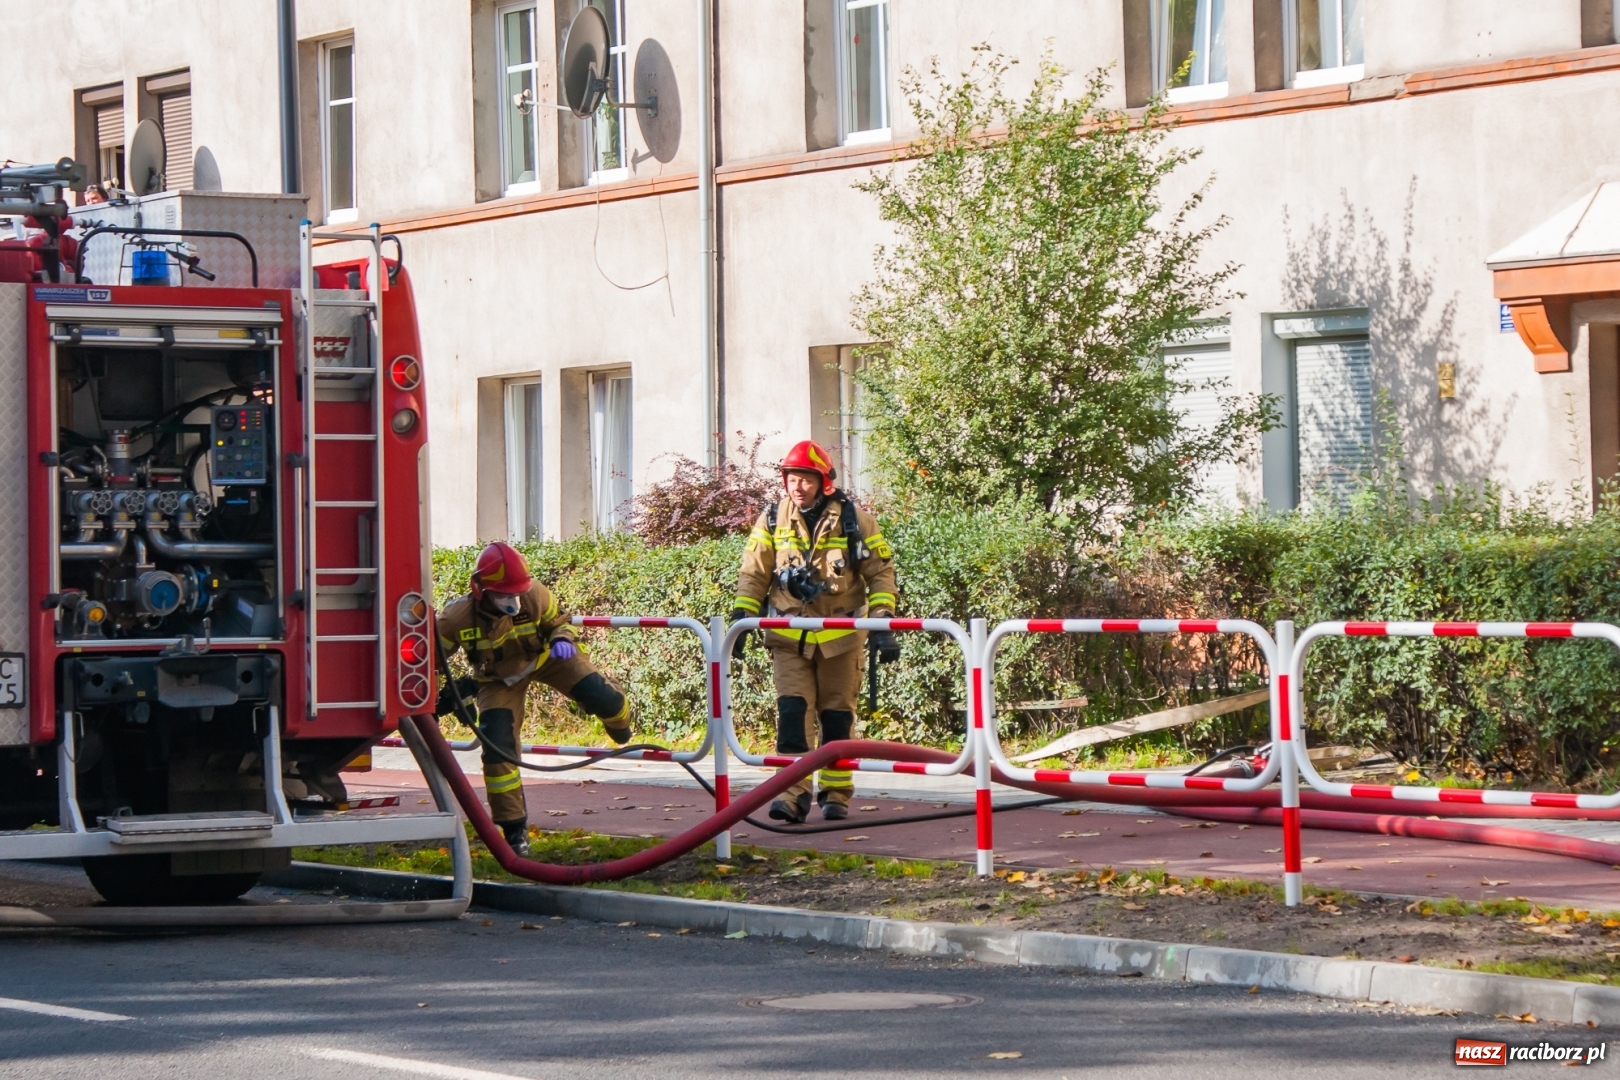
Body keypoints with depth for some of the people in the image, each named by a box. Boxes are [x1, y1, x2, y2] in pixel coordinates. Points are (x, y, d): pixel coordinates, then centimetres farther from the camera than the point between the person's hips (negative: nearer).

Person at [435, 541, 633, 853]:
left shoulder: (534, 596, -29)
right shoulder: (458, 618, -33)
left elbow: (559, 621, -8)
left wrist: (563, 640, -30)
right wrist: (443, 694, -26)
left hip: (545, 656, 1)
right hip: (500, 677, -1)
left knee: (602, 698, -11)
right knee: (497, 748, -14)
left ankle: (618, 722, 32)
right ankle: (514, 828, 3)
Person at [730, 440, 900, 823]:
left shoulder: (854, 520, -5)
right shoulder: (773, 519, 1)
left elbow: (881, 573, 0)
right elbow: (753, 574, 6)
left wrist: (883, 625, -8)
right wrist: (740, 619, -4)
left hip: (840, 634, -1)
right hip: (789, 635, 1)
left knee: (837, 716, 6)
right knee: (793, 713, -10)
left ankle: (836, 794, 16)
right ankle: (793, 794, -12)